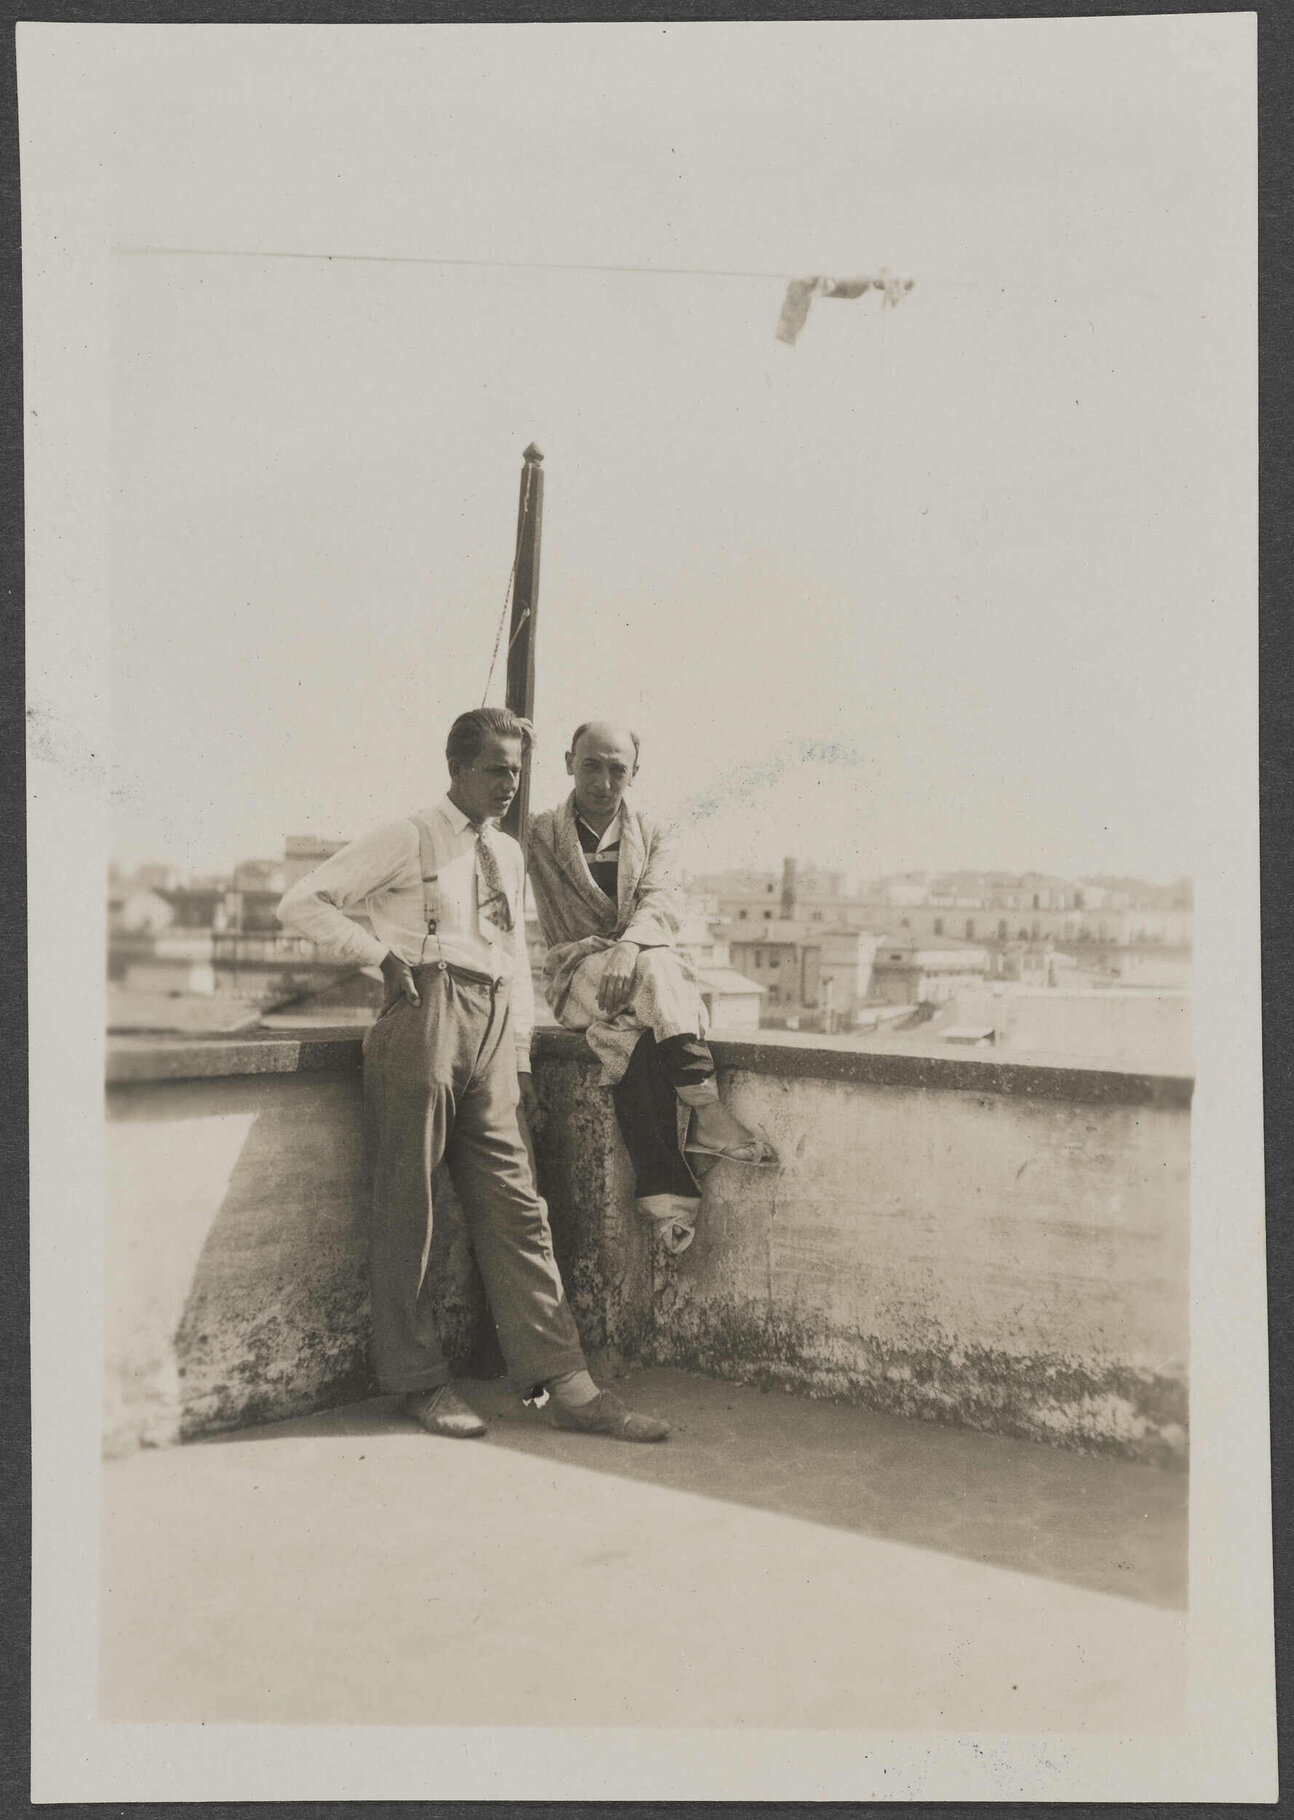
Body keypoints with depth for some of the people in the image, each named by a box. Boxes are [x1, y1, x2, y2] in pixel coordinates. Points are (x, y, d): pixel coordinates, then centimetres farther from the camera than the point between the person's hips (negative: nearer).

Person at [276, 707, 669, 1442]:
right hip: (428, 1013, -5)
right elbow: (304, 903, 1)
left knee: (514, 1204, 2)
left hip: (493, 1026, 6)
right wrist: (383, 952, -7)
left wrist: (521, 1054, 16)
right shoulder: (408, 840, 4)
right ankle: (421, 1381, 9)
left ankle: (563, 1382, 0)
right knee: (410, 1202, -1)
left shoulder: (509, 854, 23)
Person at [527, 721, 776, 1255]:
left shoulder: (653, 834, 14)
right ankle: (704, 1111, -44)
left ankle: (664, 1192, -44)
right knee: (654, 971, -36)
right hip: (578, 973, -1)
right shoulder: (541, 834, 15)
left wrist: (629, 947, -27)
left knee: (633, 1035, -36)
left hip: (651, 967, 1)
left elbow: (662, 903, -5)